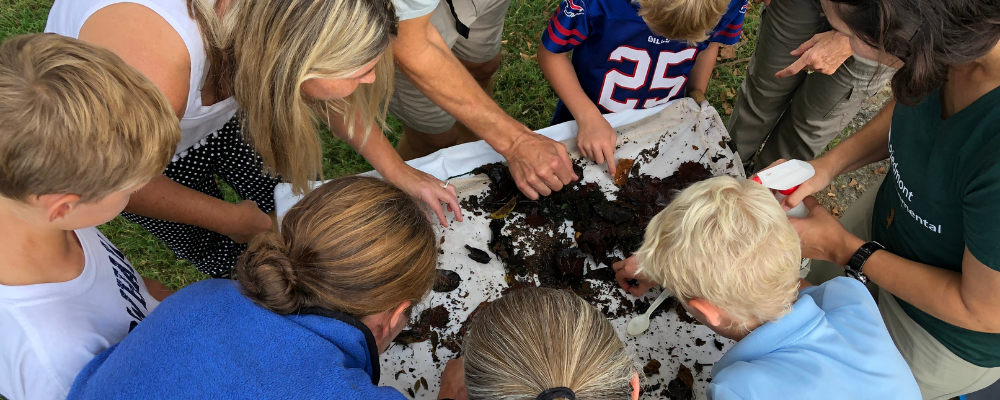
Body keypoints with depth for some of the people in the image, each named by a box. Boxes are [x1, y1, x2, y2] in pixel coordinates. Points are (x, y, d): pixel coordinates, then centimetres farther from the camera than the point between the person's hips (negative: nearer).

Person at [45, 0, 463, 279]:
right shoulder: (151, 75, -47)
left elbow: (328, 94, -10)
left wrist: (396, 171, -10)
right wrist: (230, 218, -16)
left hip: (224, 113, 4)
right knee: (222, 255, 9)